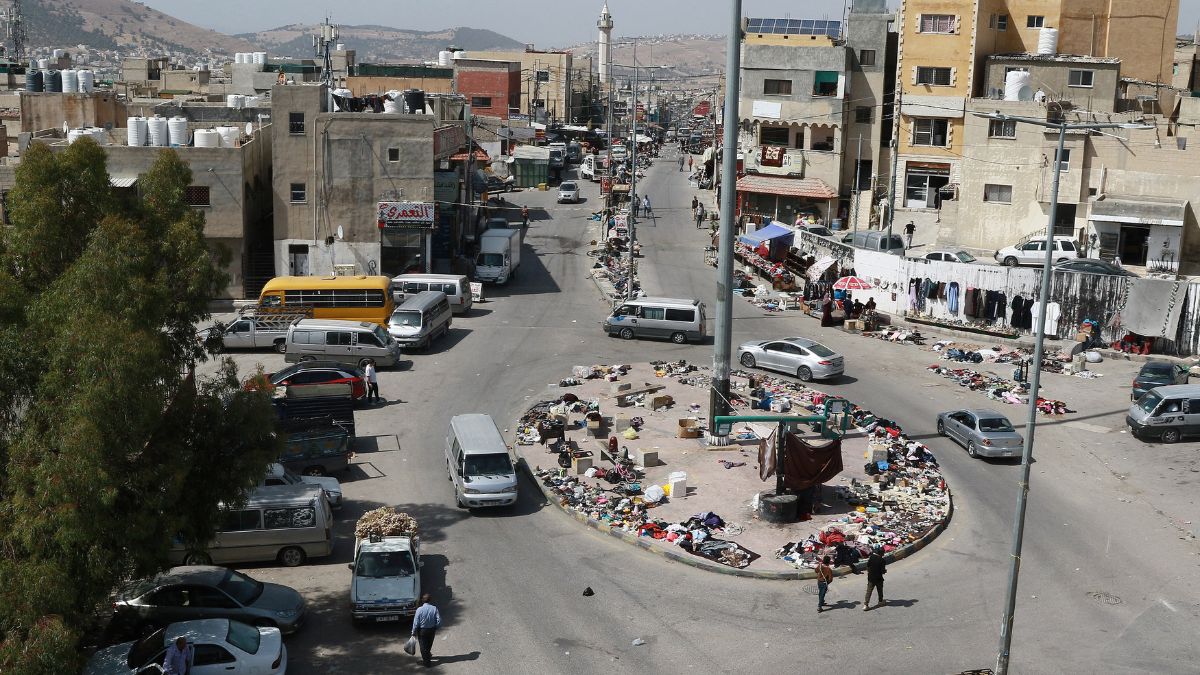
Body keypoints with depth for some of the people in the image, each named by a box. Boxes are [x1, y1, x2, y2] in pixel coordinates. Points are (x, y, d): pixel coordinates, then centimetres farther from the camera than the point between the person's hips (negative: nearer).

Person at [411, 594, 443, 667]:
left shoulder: (419, 609, -18)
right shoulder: (434, 609, -12)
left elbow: (416, 622, -14)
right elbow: (439, 621, -11)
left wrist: (414, 632, -2)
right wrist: (436, 628, 7)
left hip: (422, 630, -3)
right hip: (432, 630, 3)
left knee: (423, 646, 11)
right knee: (429, 645, 26)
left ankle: (427, 662, 14)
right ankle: (428, 655, 49)